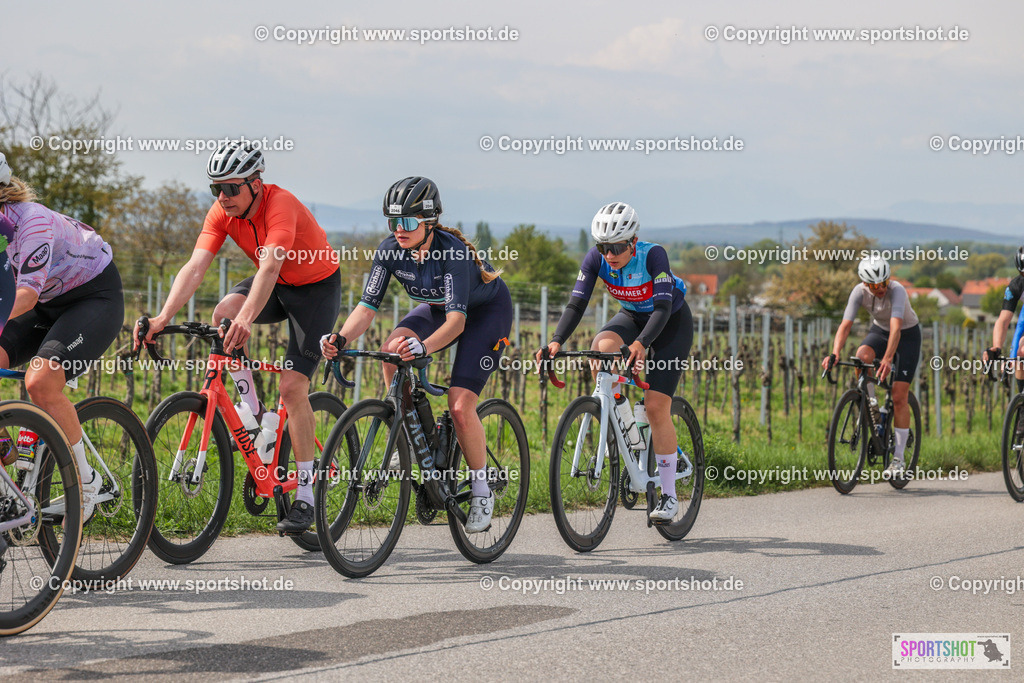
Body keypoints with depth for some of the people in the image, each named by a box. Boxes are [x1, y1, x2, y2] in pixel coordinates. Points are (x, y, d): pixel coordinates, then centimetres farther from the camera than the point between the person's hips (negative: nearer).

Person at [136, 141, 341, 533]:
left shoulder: (280, 205, -32)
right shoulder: (222, 213, -14)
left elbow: (270, 267, -46)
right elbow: (195, 267, -23)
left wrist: (247, 320, -61)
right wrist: (163, 318, -37)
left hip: (316, 287, -6)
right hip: (276, 286, 6)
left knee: (293, 385, -16)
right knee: (224, 313, -26)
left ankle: (305, 495, -8)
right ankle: (253, 413, -9)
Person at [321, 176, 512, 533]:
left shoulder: (452, 250, -36)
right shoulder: (390, 250, -20)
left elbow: (457, 319, -44)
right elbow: (368, 305, -22)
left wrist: (423, 347, -62)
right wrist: (341, 339, -42)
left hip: (487, 310, -5)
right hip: (437, 307, 5)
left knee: (460, 405, -19)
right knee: (392, 349, -26)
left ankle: (482, 493, 0)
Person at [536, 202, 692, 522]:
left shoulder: (653, 255, -32)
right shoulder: (596, 258, -20)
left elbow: (663, 306, -39)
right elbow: (576, 303, -22)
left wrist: (641, 343, -55)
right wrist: (556, 341, -39)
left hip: (672, 321, -4)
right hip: (632, 316, 4)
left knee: (656, 406, -14)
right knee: (603, 346, -32)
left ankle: (669, 496, -5)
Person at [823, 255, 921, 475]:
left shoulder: (896, 290, -34)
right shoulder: (860, 292, -22)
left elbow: (896, 327, -47)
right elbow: (845, 325, -28)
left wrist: (887, 359, -61)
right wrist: (835, 354, -45)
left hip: (908, 334, -3)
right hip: (879, 330, 3)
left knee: (899, 397, -11)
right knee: (862, 356, -33)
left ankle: (899, 458, -4)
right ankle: (871, 404, -8)